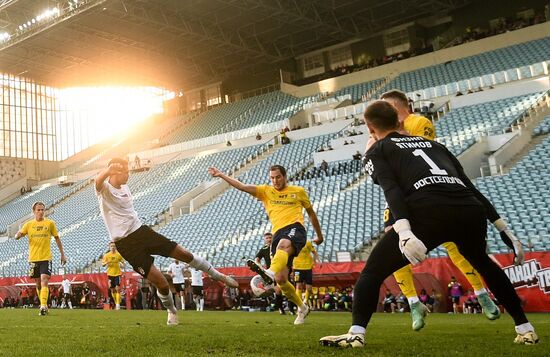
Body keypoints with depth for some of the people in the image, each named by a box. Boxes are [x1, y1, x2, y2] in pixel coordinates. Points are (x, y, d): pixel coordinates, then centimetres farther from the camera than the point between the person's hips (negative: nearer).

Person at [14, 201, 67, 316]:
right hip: (33, 258, 3)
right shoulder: (29, 224, 6)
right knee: (38, 284, 11)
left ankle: (43, 306, -23)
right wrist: (18, 234, -27)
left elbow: (57, 239, 10)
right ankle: (44, 304, 24)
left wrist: (62, 254, 10)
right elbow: (17, 236, -1)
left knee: (44, 281, -17)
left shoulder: (50, 223, 2)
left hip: (46, 258, -3)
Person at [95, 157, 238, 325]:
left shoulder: (125, 187, 10)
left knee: (184, 254, 4)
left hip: (141, 231, 6)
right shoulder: (104, 189, -13)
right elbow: (98, 181, -39)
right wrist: (109, 169, -60)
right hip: (126, 243, -6)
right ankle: (172, 311, 18)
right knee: (161, 283, -11)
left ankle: (218, 276, 26)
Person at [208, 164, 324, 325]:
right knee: (281, 279, -7)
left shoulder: (298, 191, 16)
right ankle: (302, 307, 13)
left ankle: (270, 272, -69)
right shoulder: (265, 191, 19)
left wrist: (319, 236, 30)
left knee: (283, 245, -41)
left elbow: (311, 212, 26)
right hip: (278, 233, 4)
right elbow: (243, 187, 8)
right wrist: (221, 175, 0)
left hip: (295, 228, -3)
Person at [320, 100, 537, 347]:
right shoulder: (432, 144, 32)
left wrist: (403, 231, -18)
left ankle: (356, 333, -7)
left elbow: (391, 190, -4)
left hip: (430, 213, -5)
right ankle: (525, 329, 35)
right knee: (483, 263, 34)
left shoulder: (376, 151, 18)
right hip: (471, 211, 5)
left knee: (373, 271, 9)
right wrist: (502, 227, 28)